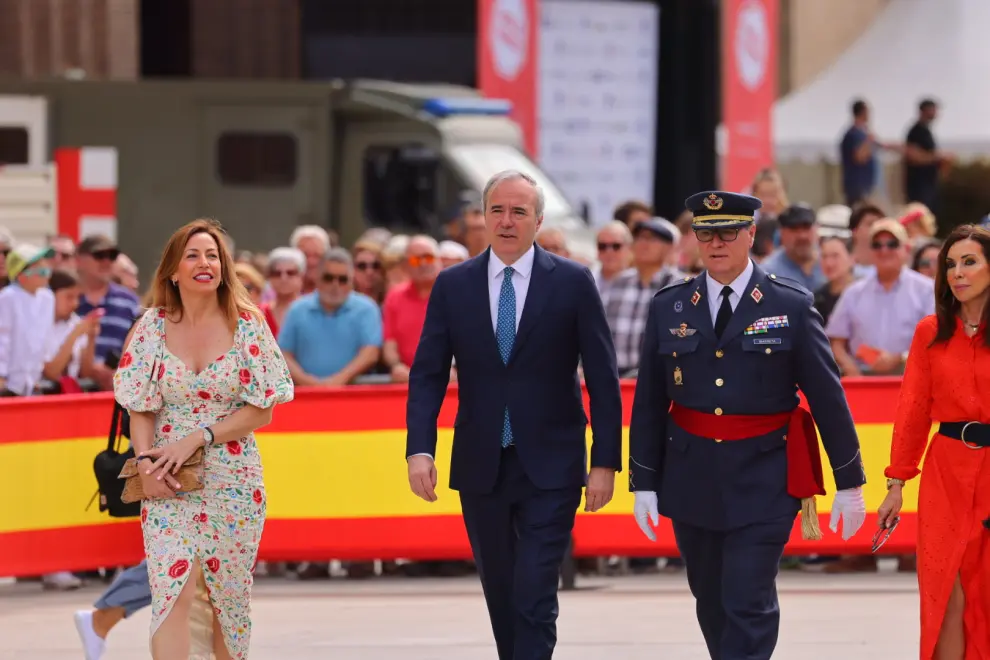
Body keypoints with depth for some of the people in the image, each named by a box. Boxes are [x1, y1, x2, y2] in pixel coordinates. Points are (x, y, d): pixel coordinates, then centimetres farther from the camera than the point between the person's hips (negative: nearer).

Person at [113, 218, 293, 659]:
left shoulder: (247, 325, -2)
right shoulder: (153, 327, 2)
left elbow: (261, 411, -3)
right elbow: (140, 410, 3)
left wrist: (197, 438, -13)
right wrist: (146, 463, -14)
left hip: (233, 481, 0)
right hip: (169, 484, 0)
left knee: (227, 596, 7)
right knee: (173, 591, -14)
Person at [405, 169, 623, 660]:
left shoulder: (572, 283, -3)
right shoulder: (453, 285, 3)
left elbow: (603, 379, -2)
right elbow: (428, 374, 1)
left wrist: (606, 461, -6)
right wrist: (419, 448, -12)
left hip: (549, 468, -3)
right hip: (480, 468, 3)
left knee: (535, 597, -11)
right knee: (500, 596, 13)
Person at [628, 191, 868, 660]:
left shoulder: (791, 305, -3)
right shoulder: (668, 307, 4)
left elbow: (827, 397, 0)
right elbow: (648, 403, 7)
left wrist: (849, 481, 0)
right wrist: (644, 482, 4)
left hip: (764, 481, -3)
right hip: (692, 477, 3)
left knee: (748, 604, -10)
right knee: (711, 602, 13)